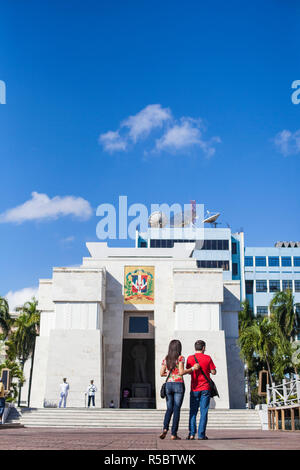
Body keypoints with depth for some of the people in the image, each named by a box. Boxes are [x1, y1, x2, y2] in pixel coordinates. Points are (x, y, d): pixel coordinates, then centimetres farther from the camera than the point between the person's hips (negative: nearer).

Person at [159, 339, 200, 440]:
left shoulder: (165, 359, 8)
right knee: (177, 409, 1)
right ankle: (173, 434, 0)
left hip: (168, 385, 4)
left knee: (169, 408, 13)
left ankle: (165, 429, -8)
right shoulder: (180, 358, -6)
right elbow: (181, 372, -15)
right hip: (179, 384, -4)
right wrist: (193, 368, -7)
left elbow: (161, 373, 8)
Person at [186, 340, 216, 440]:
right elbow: (213, 372, 0)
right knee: (203, 412, 3)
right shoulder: (207, 358, -3)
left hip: (194, 389, 1)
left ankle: (191, 433, -1)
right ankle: (201, 434, 0)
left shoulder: (190, 358, 0)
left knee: (193, 412, 8)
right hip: (205, 388, -1)